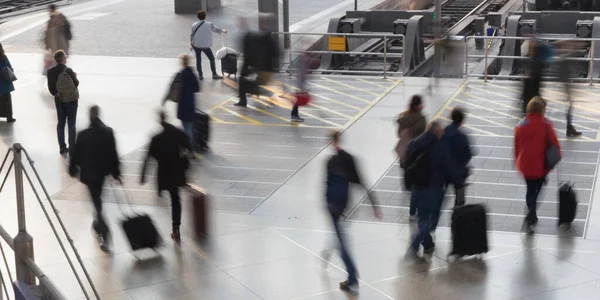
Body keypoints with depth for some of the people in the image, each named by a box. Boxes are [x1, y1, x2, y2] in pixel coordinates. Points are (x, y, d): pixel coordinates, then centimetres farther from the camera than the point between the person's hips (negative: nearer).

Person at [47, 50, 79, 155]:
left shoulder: (51, 71, -6)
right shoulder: (68, 71, -21)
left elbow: (50, 87, -2)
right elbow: (76, 84, -14)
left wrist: (56, 94, 13)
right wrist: (75, 77, 4)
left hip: (59, 100, 4)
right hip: (71, 100, -4)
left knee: (61, 124, 13)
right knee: (71, 125, 6)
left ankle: (62, 148, 16)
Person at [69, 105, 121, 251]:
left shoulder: (83, 135, -18)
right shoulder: (108, 132, -10)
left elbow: (76, 154, -7)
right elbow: (113, 154, -5)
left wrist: (73, 169, 10)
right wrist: (115, 172, 3)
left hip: (88, 173, -4)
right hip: (102, 170, 4)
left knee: (96, 200, 0)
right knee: (97, 197, 26)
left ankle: (105, 234, -10)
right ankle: (99, 223, 43)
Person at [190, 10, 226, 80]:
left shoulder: (194, 25, -1)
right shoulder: (209, 24, -5)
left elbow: (192, 35, 2)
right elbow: (216, 30, 10)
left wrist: (191, 44, 12)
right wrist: (223, 31, 29)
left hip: (196, 45, 2)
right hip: (205, 45, -2)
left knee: (198, 59, 12)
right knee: (212, 58, 12)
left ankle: (200, 75, 14)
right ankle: (214, 74, 13)